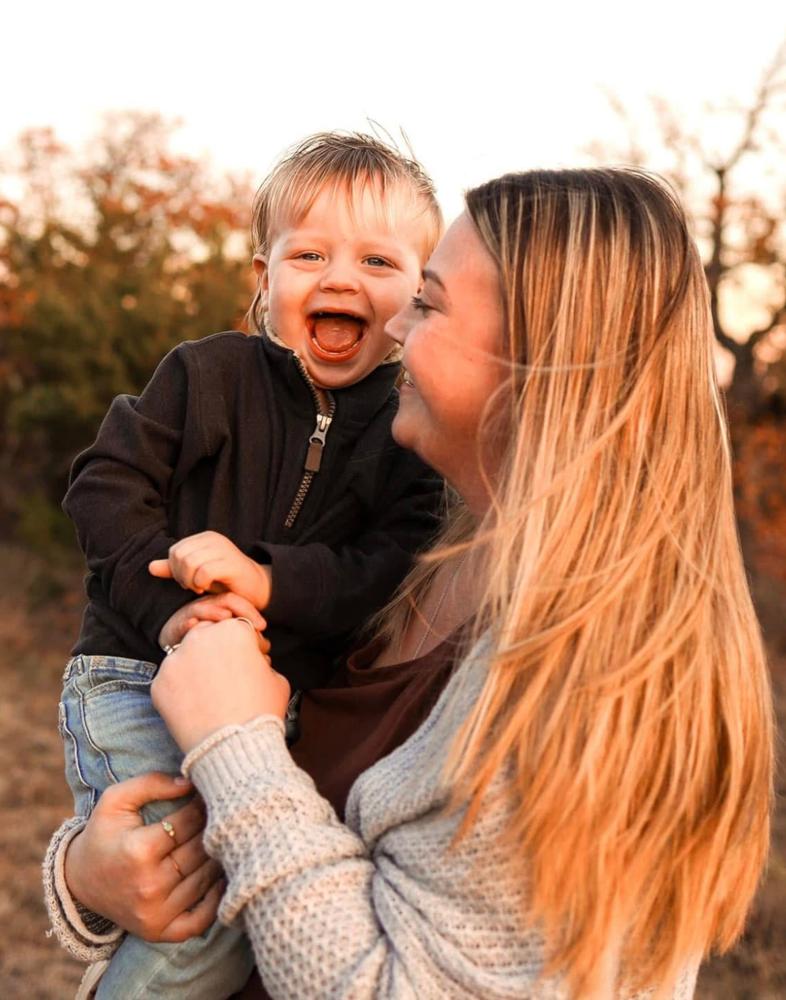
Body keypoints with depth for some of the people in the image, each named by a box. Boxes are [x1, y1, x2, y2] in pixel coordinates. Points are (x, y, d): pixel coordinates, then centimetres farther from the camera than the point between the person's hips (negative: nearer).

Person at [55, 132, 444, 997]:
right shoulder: (206, 373, 0)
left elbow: (402, 565, -11)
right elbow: (107, 483, -4)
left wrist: (271, 582, -25)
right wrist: (167, 608, -19)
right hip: (139, 670, -2)